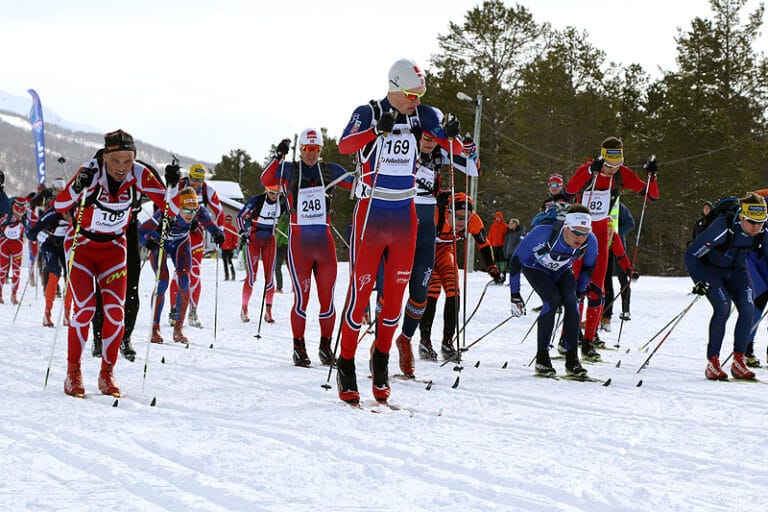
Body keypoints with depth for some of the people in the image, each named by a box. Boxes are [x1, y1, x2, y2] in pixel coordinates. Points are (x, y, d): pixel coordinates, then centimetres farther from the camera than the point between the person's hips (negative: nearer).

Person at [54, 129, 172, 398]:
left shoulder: (139, 174, -16)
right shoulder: (92, 171, -25)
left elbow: (168, 204, -13)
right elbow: (60, 206, -32)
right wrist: (78, 187, -51)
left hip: (114, 246, 3)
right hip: (81, 244, -3)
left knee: (115, 311, -7)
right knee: (84, 309, -13)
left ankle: (107, 374, 7)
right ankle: (73, 374, 0)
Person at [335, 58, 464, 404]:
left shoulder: (423, 116, 5)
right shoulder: (368, 113, -7)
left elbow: (456, 149, 2)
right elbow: (344, 146, -24)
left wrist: (450, 135, -19)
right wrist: (377, 131, -39)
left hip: (405, 217, 4)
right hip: (371, 215, -4)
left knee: (396, 292, 8)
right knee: (360, 291, -3)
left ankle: (381, 359, 22)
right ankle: (346, 366, 6)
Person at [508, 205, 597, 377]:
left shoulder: (590, 242, -28)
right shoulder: (543, 233, -39)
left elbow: (588, 266, -2)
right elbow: (516, 260, -25)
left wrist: (579, 292, 2)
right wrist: (514, 295, -20)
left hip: (562, 270, 3)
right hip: (535, 267, -3)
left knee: (571, 300, -23)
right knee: (553, 300, -28)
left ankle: (572, 359, -17)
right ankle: (542, 358, -20)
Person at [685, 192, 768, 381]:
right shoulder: (724, 227, -33)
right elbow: (691, 254, -28)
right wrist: (699, 281, -37)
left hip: (736, 269, 5)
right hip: (710, 267, -4)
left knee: (748, 308, -19)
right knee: (723, 306, -26)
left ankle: (738, 361, -7)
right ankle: (712, 363, -17)